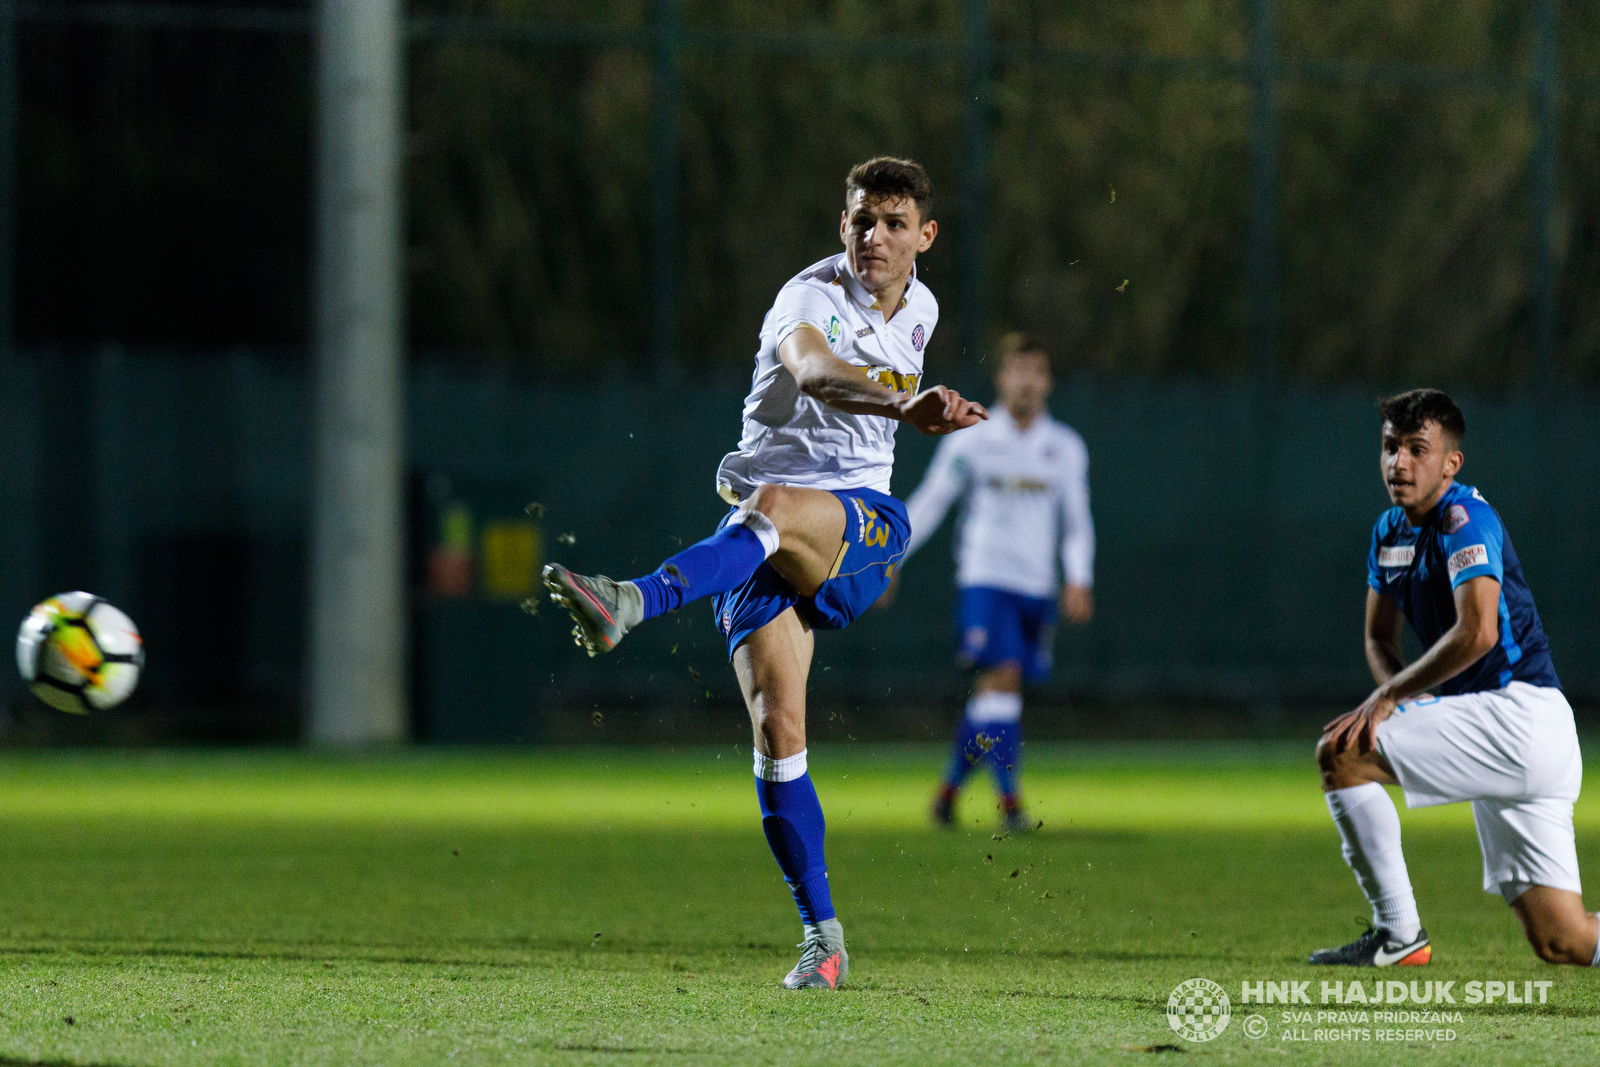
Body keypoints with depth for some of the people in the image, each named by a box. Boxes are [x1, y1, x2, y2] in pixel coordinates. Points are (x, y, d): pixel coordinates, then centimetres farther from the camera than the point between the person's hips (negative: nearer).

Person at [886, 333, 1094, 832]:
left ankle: (950, 787, 23)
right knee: (1003, 676, -18)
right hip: (984, 579, -3)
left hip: (1038, 586, 3)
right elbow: (927, 503, 7)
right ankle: (1008, 798, -19)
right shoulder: (970, 442, 2)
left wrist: (1079, 580, -1)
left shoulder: (1065, 448, 9)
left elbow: (1077, 522, 12)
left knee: (992, 695, 5)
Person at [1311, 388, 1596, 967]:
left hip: (1516, 718, -9)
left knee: (1341, 751, -15)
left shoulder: (1465, 517, -11)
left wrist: (1390, 696, -17)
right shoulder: (1391, 530, 16)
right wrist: (1401, 696, 3)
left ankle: (1398, 934, -9)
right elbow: (1379, 638, 24)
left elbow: (1477, 632, -24)